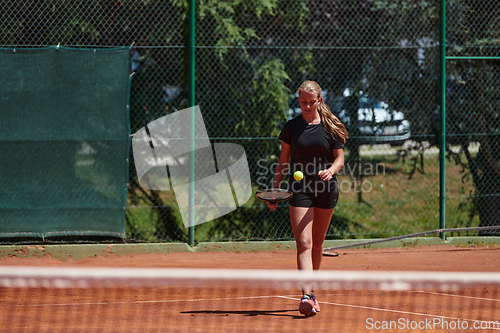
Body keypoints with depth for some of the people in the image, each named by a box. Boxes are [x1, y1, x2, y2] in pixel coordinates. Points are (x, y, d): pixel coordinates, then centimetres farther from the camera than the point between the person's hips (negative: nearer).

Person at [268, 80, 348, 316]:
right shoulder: (291, 127, 3)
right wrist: (275, 190, 2)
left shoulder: (331, 127, 2)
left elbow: (339, 158, 4)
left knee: (317, 244, 12)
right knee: (304, 244, -14)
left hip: (326, 190, 2)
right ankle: (307, 296, -26)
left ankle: (311, 290, 27)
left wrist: (330, 171, -18)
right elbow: (283, 161, 8)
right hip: (300, 190, -1)